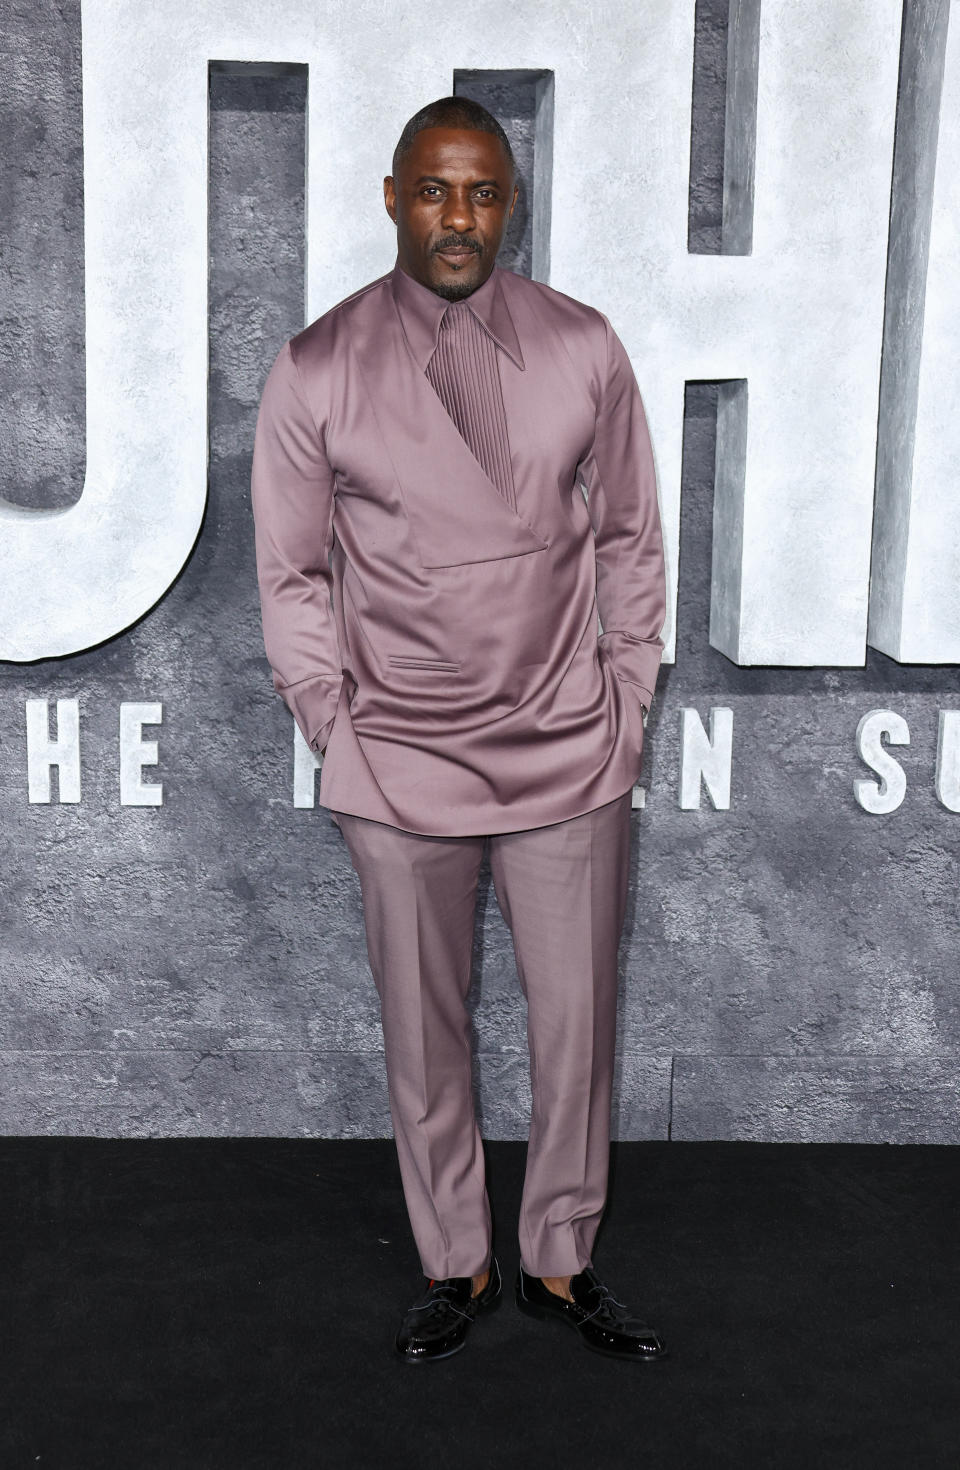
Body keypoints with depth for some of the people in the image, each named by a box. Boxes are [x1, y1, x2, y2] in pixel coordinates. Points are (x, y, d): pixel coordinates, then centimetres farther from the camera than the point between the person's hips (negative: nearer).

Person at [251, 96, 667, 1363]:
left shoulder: (583, 349, 0)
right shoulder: (317, 371, -4)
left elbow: (630, 540, 7)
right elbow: (293, 574, 2)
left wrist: (626, 712, 4)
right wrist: (339, 734, -3)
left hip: (571, 760, 1)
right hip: (400, 771, -1)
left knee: (578, 1028, 9)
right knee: (423, 1035, 11)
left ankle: (560, 1264, 30)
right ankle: (456, 1268, 31)